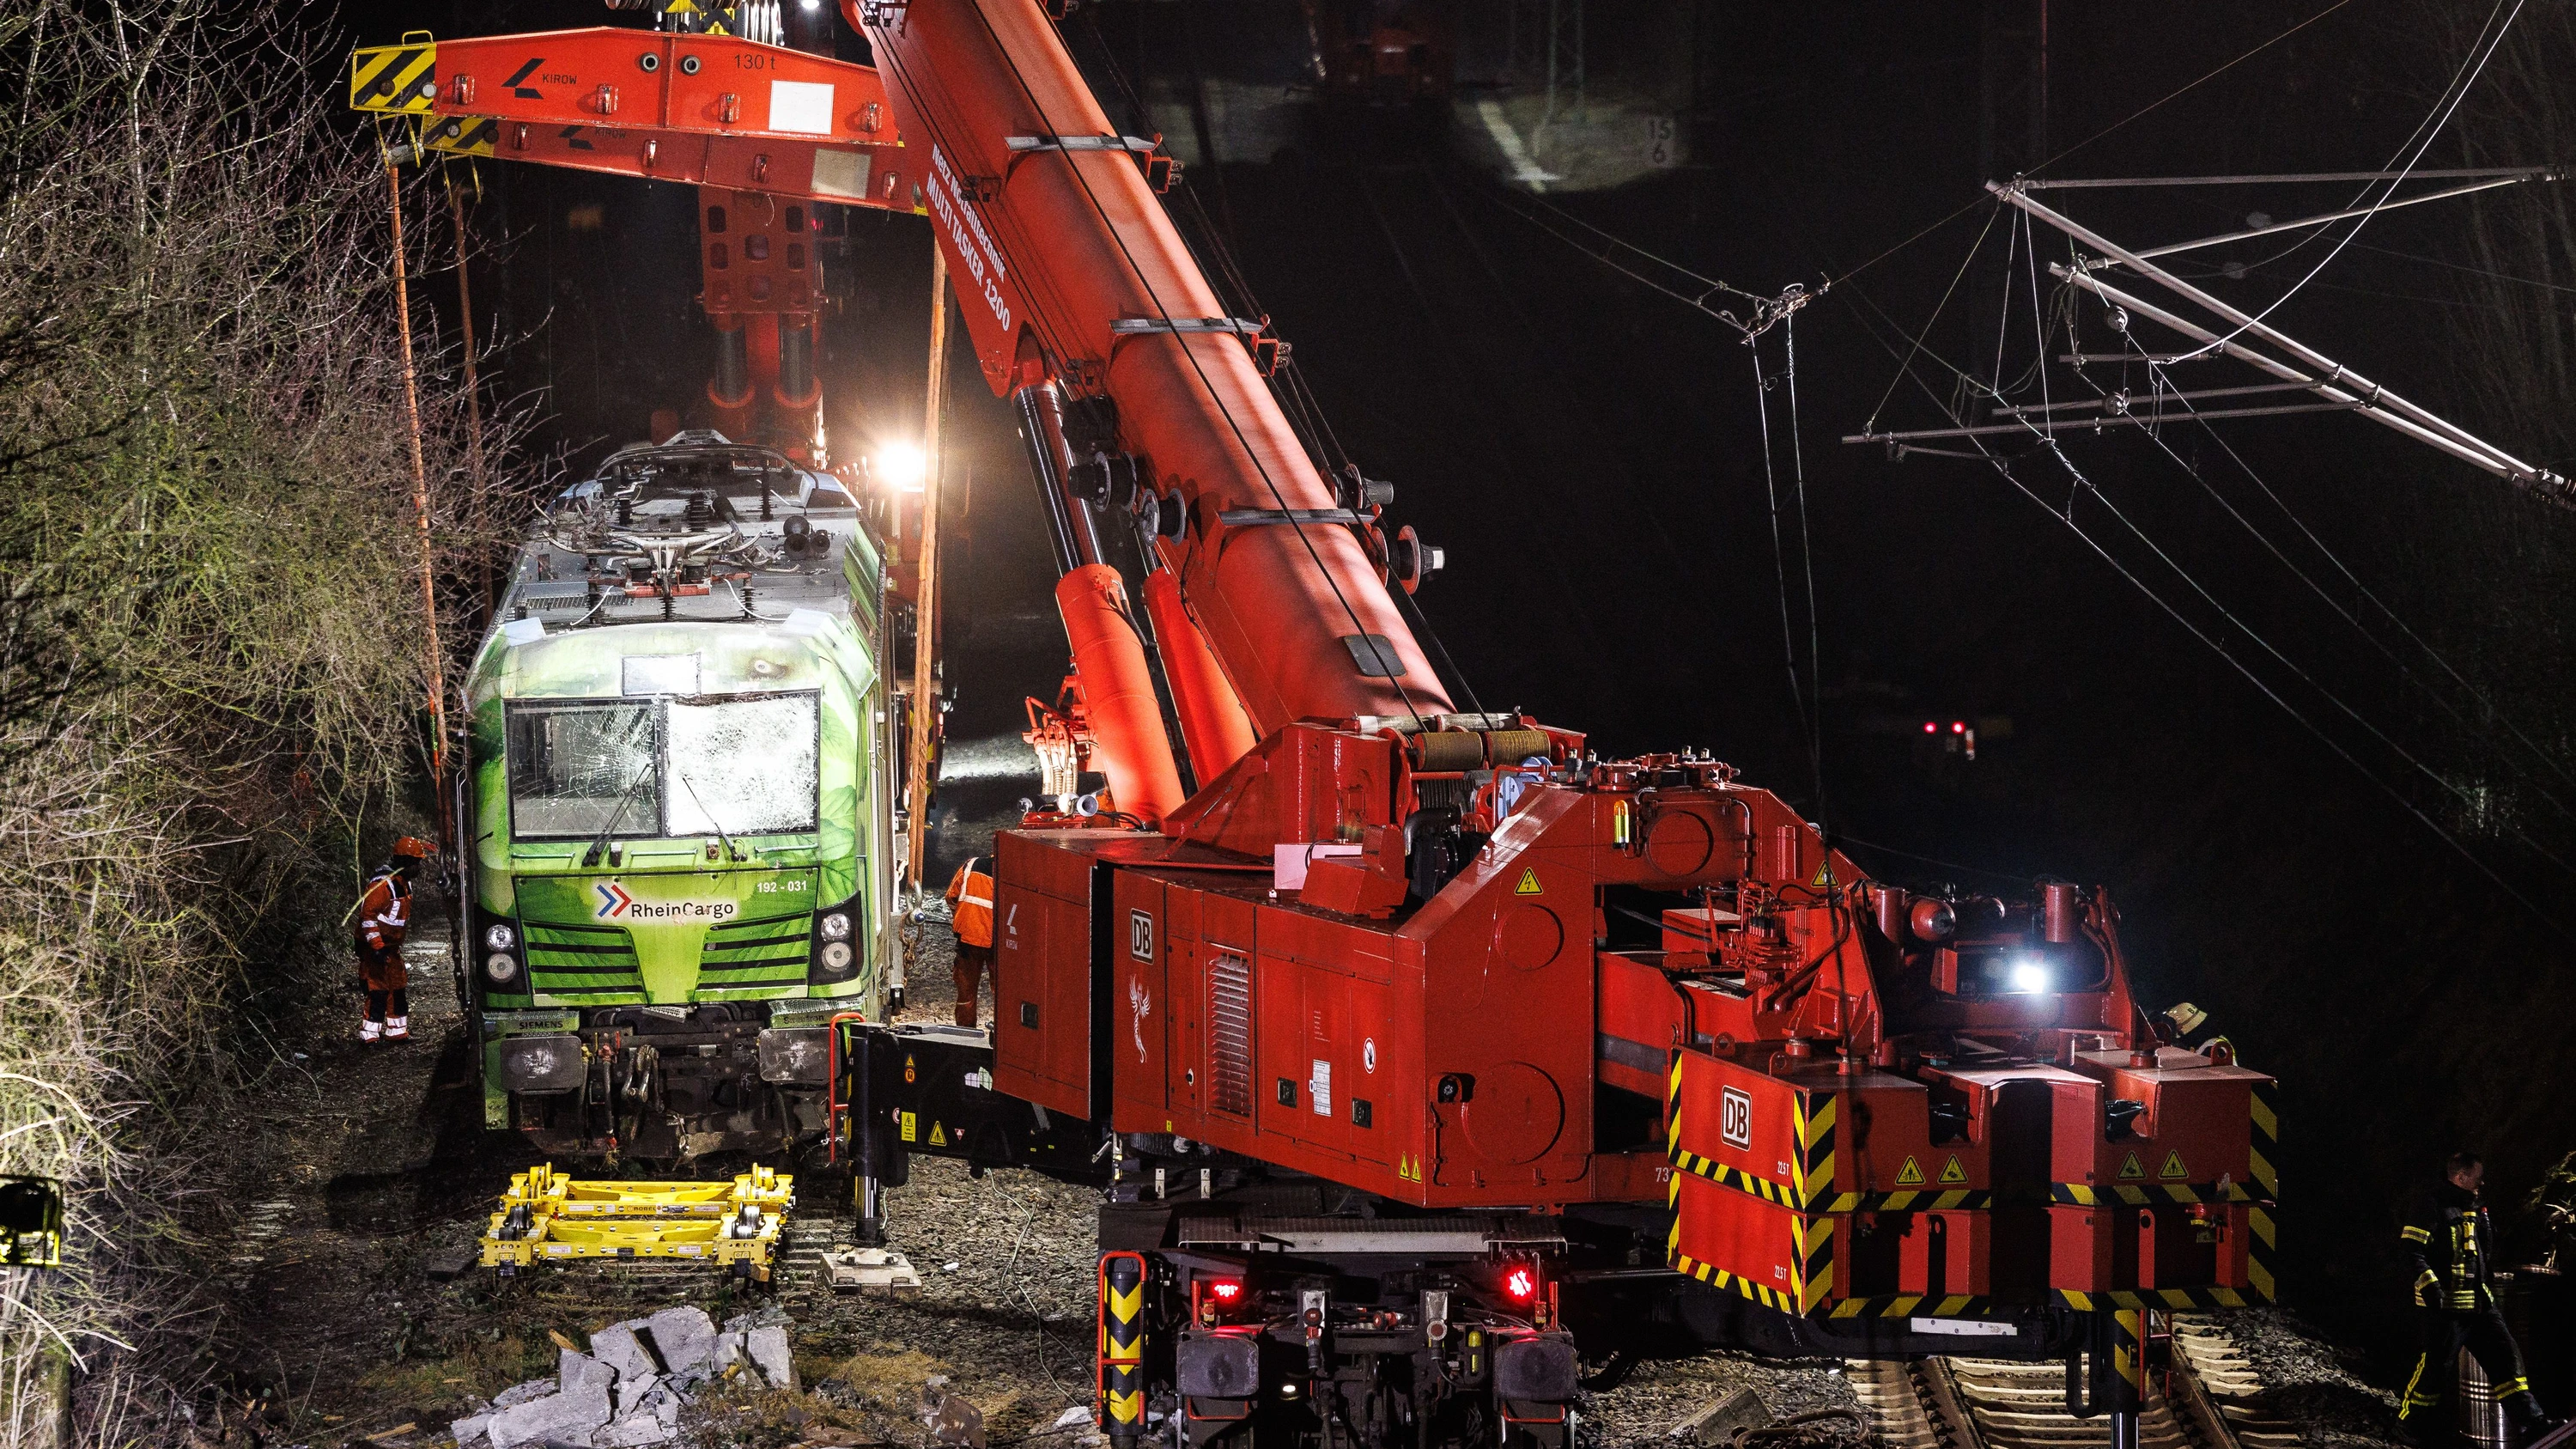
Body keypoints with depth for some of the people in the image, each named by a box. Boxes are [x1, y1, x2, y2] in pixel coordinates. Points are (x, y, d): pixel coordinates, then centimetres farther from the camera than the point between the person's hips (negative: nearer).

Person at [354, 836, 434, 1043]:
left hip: (391, 946, 10)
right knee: (378, 990, -10)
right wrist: (377, 946, -27)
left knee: (398, 989, 14)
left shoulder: (404, 882, 11)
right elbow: (367, 914, -24)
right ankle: (369, 1035, -7)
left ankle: (397, 1031, 23)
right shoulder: (382, 883, -21)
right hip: (374, 947, -10)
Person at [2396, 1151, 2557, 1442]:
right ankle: (2410, 1425, 12)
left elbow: (2485, 1252, 26)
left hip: (2479, 1305, 8)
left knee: (2505, 1356, 2)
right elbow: (2411, 1249, -15)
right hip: (2445, 1304, -8)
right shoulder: (2433, 1205, -9)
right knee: (2438, 1367, -4)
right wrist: (2429, 1285, -23)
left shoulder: (2472, 1209, 18)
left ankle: (2531, 1423, 1)